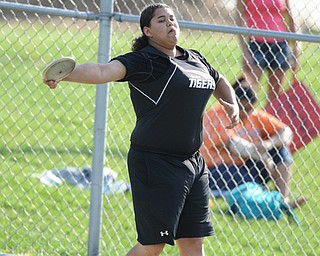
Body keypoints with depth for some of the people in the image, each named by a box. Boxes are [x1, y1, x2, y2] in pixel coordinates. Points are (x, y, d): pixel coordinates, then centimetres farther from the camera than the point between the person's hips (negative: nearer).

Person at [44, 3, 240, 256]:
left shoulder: (196, 59, 14)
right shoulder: (144, 60, -10)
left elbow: (220, 83, 35)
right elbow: (105, 70, -27)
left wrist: (232, 103, 14)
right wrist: (64, 74, -45)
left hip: (193, 163, 7)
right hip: (156, 165, -7)